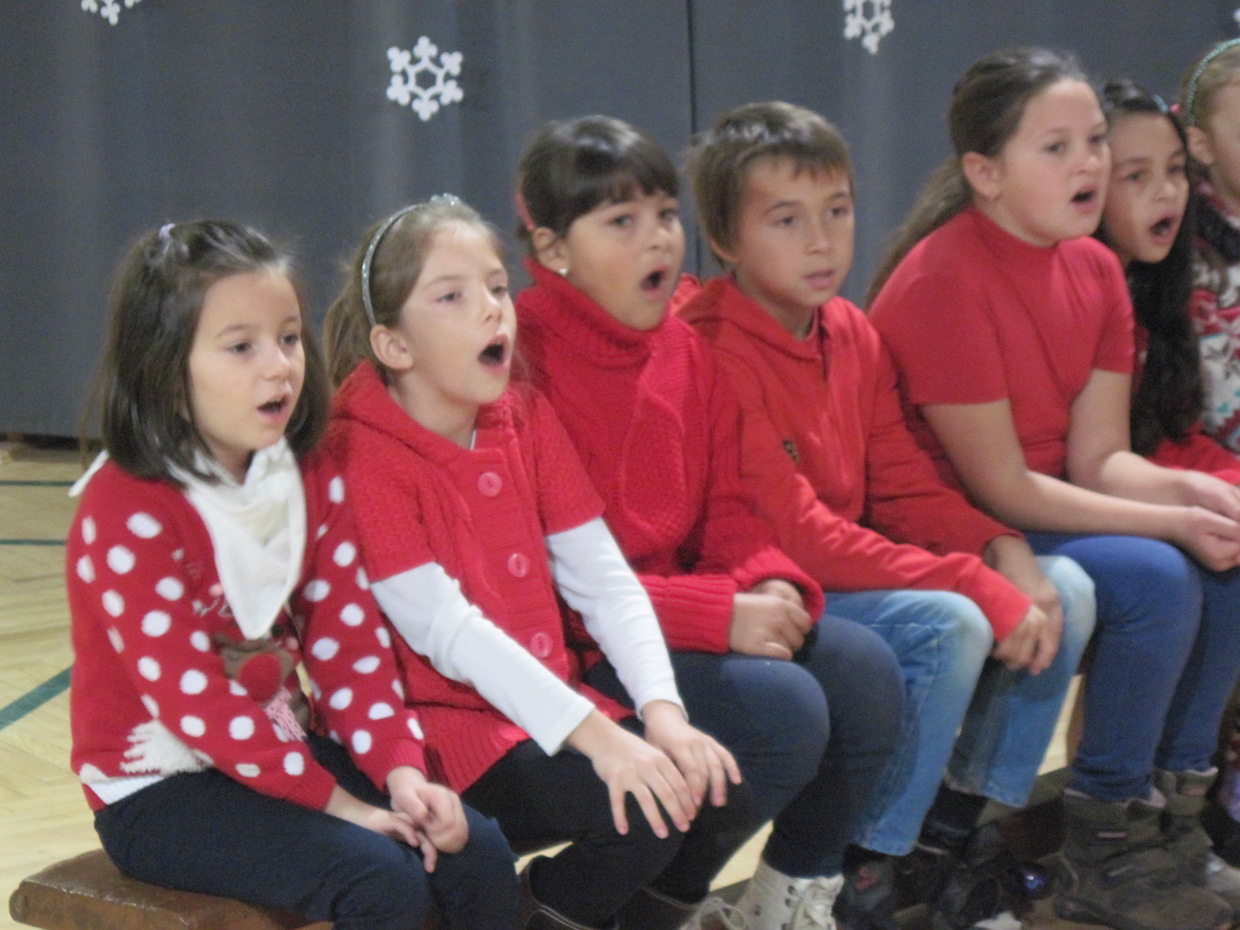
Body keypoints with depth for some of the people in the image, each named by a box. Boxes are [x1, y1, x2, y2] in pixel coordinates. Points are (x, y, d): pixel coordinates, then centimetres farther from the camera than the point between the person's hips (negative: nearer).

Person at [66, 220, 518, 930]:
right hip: (160, 788, -7)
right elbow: (194, 697, -22)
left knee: (479, 856, -9)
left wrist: (401, 771, -16)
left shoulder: (311, 480, 2)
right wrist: (336, 802, -22)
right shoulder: (125, 512, -19)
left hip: (281, 745, 7)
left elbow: (348, 642, 0)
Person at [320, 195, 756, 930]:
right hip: (446, 725, -7)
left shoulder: (529, 421, 8)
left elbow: (604, 580, 2)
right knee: (643, 810, -25)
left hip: (550, 700, 7)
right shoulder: (361, 457, -13)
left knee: (726, 790, -8)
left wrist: (663, 710, -13)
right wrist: (595, 735, -27)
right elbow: (447, 629, -21)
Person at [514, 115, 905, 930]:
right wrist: (718, 614, -23)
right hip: (576, 646, -7)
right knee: (784, 707, -25)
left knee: (864, 667, -12)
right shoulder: (524, 362, -16)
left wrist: (770, 585, -12)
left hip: (684, 608, 8)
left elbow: (730, 509, 11)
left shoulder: (689, 351, 8)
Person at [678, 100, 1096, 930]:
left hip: (853, 577, 8)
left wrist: (1004, 553, -12)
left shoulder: (852, 333, 7)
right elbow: (791, 533, -23)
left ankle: (948, 833, 8)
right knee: (950, 626, -29)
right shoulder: (714, 353, -18)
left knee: (1065, 589, -3)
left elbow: (906, 487, 9)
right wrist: (977, 586, -25)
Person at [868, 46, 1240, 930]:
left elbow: (1099, 458, 1)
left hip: (1050, 515, 8)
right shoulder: (943, 280, -20)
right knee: (1155, 580, -25)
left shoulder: (1094, 269, 3)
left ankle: (1168, 799, 4)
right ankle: (1105, 851, -10)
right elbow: (1000, 487, -20)